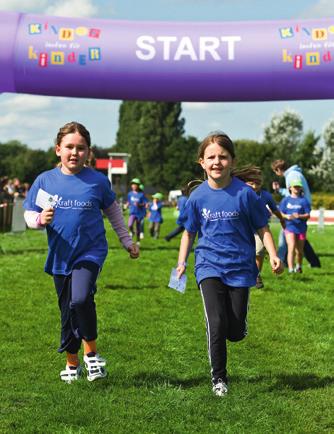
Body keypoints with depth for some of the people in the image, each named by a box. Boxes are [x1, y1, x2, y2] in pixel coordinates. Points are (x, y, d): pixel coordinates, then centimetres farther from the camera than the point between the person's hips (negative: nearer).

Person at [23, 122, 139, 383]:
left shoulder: (97, 180, -3)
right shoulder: (45, 180, -2)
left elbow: (112, 210, 13)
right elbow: (29, 214, 2)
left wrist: (127, 241, 19)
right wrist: (40, 219, -21)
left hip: (91, 252, -2)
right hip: (60, 256, 3)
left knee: (80, 300, -25)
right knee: (68, 313, 12)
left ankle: (91, 353, -2)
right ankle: (72, 363, 31)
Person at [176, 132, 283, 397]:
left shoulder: (245, 193, -8)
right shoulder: (198, 197, -2)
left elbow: (262, 228, 0)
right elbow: (189, 232, 12)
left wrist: (273, 255, -13)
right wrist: (182, 262, 3)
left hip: (240, 267, 0)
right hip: (209, 266, 0)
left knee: (236, 333, 3)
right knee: (216, 324, -14)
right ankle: (219, 378, 4)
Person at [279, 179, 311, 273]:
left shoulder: (304, 200, 2)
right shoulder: (286, 200, 6)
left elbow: (308, 215, -1)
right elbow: (281, 213, 6)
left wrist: (299, 216, -19)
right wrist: (286, 216, -14)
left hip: (301, 228, 1)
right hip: (290, 227, -1)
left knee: (299, 250, 12)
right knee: (291, 248, -17)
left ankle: (298, 267, 36)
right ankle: (291, 269, -20)